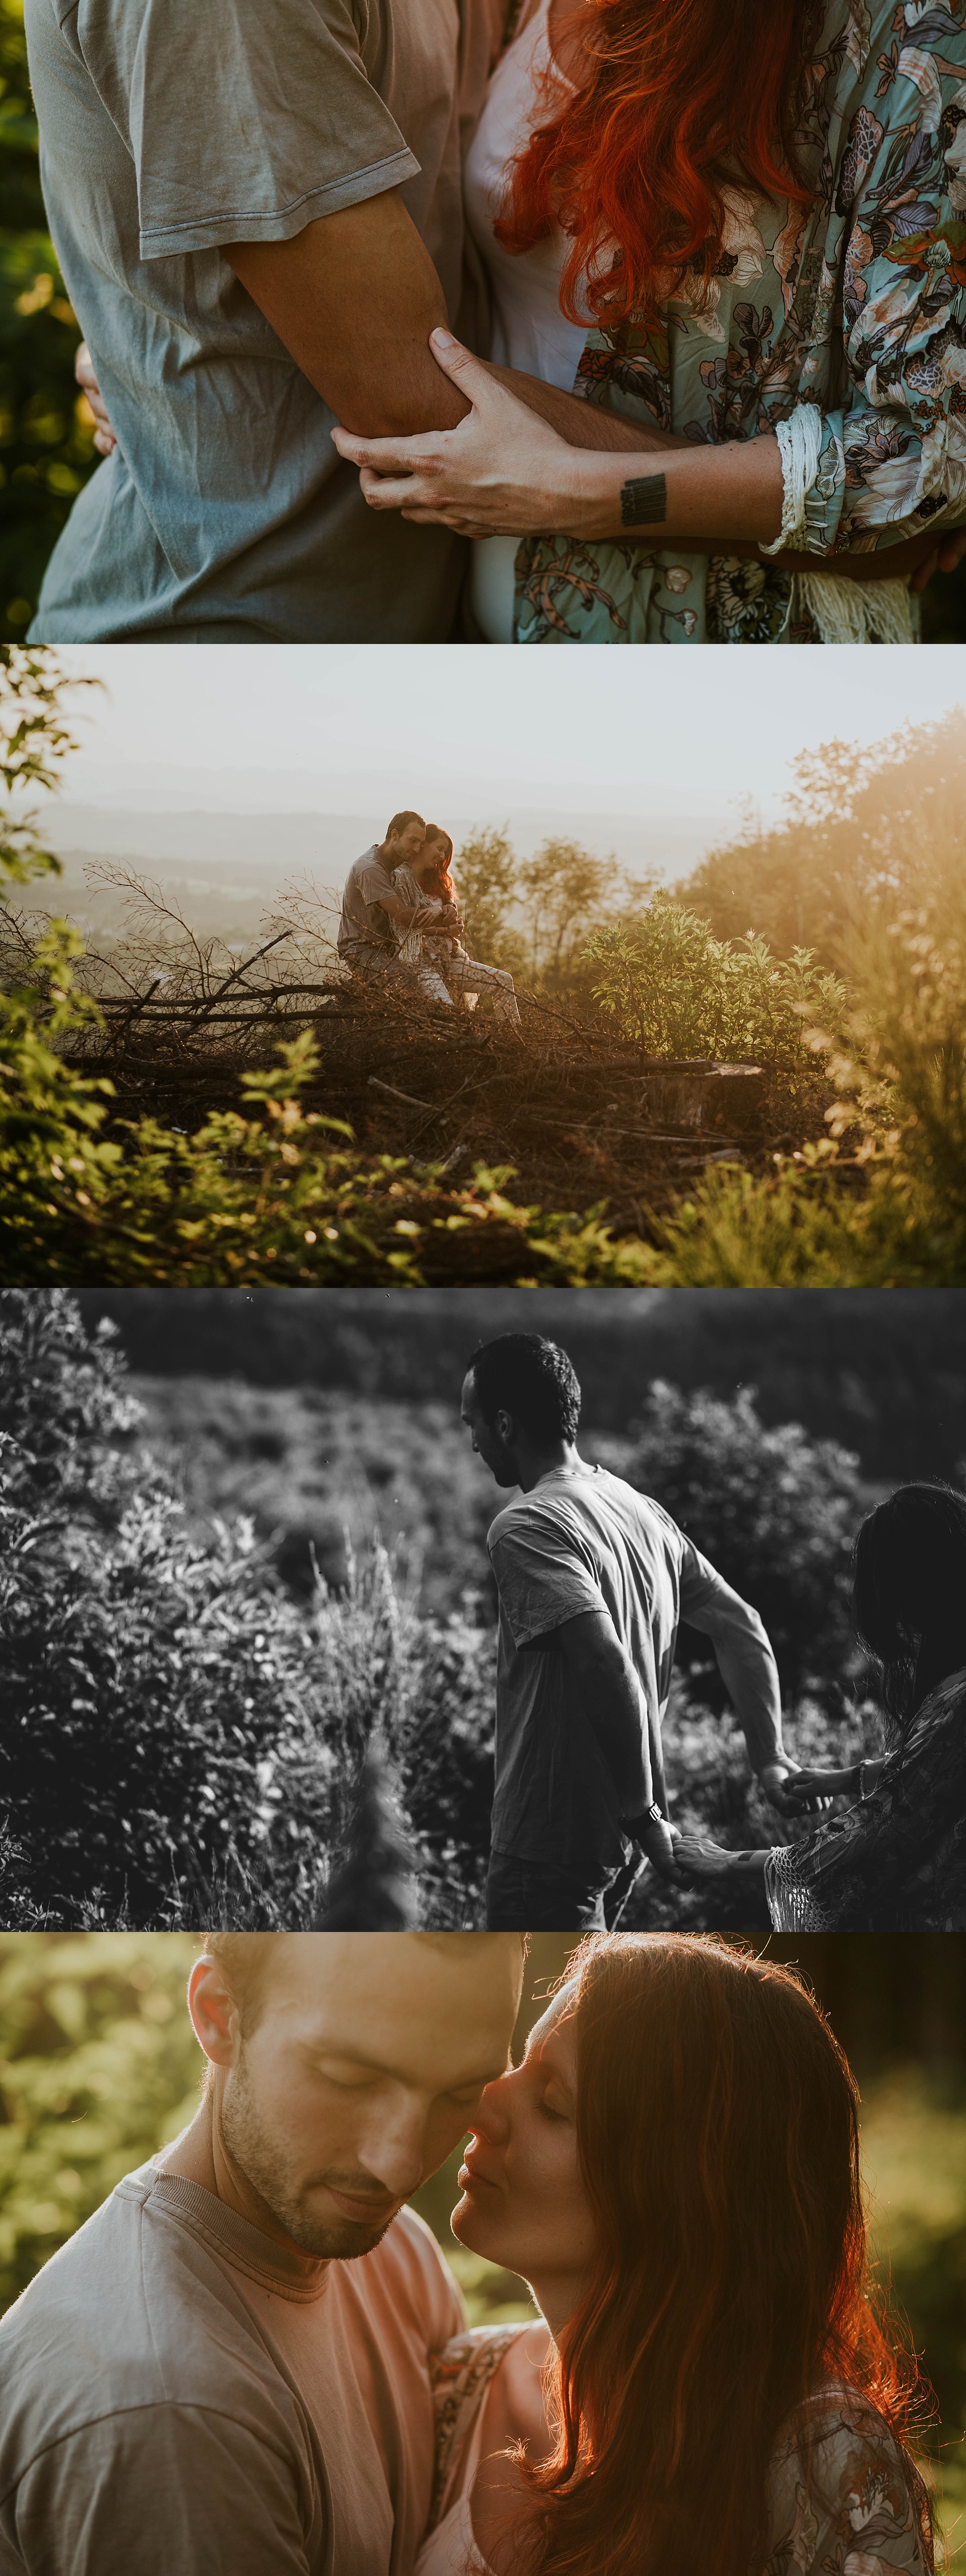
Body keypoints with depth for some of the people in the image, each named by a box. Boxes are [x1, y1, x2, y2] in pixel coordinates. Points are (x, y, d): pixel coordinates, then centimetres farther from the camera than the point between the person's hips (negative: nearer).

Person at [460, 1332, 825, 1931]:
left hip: (550, 1840, -9)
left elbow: (606, 1665, -29)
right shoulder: (644, 1511, 9)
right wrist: (770, 1757, 9)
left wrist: (643, 1813, -21)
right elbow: (742, 1628, 11)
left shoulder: (526, 1530, -18)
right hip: (615, 1838, 9)